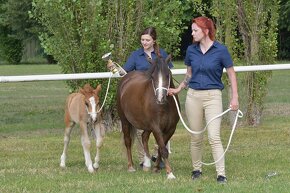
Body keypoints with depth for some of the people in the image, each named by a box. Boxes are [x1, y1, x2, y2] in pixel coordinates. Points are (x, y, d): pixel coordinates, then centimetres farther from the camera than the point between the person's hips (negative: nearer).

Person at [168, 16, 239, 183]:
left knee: (214, 137, -13)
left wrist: (235, 98, -7)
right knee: (196, 137, 11)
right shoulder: (191, 50, 4)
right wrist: (178, 89, 8)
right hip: (193, 96, 4)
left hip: (213, 96, -4)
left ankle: (221, 174, -11)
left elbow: (231, 74, -2)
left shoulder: (221, 50, -8)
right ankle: (197, 169, 25)